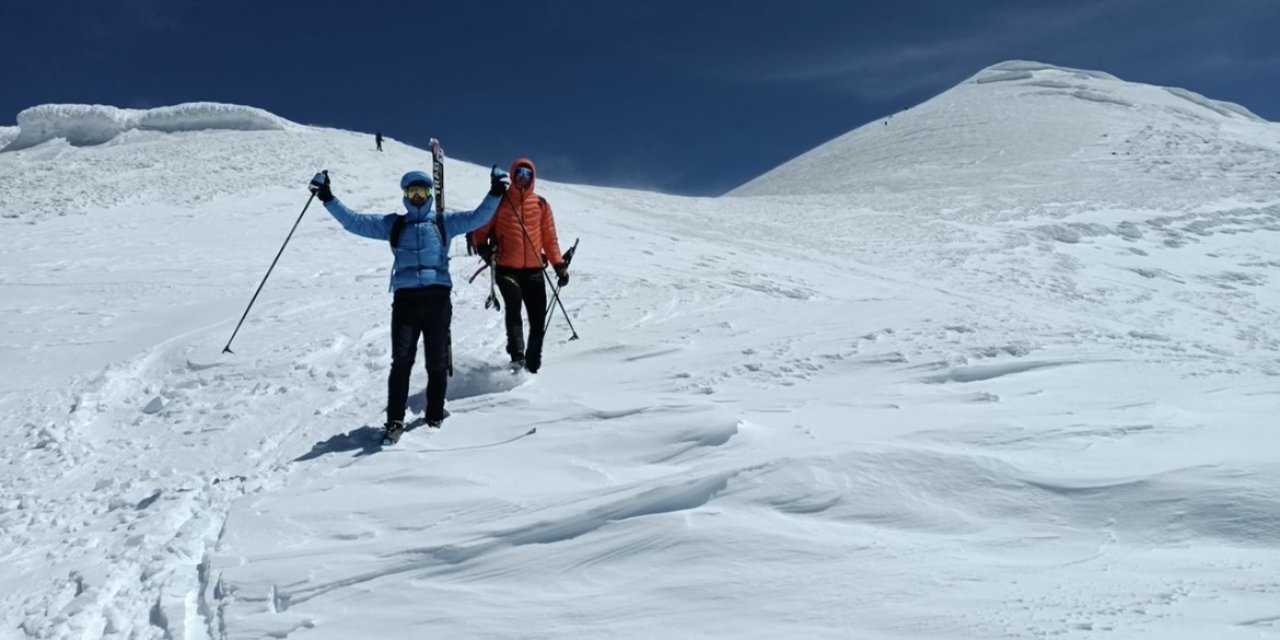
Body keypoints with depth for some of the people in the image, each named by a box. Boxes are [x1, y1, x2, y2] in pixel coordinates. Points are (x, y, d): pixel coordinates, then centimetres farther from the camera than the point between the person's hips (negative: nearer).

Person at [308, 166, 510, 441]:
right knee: (401, 361, -9)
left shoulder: (444, 222, 15)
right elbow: (353, 221, 13)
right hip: (405, 298, 0)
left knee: (437, 361, 5)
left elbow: (478, 217, 5)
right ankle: (395, 420, -4)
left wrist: (496, 193, -8)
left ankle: (435, 417, 16)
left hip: (438, 298, 0)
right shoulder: (393, 224, 17)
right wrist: (328, 198, 5)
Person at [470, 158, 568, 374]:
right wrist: (483, 248, -13)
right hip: (507, 269, -3)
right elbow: (481, 229, 7)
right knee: (514, 306, -27)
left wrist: (559, 265, 4)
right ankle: (517, 356, -32)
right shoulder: (500, 202, 4)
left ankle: (532, 366, 11)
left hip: (534, 270, 3)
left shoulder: (541, 204, 11)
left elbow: (549, 238, 13)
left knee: (538, 320, -1)